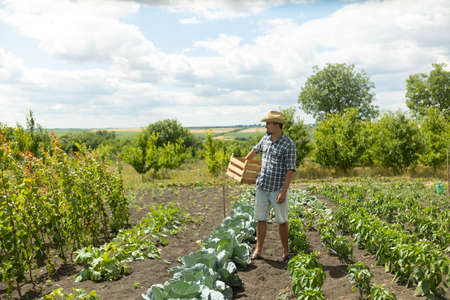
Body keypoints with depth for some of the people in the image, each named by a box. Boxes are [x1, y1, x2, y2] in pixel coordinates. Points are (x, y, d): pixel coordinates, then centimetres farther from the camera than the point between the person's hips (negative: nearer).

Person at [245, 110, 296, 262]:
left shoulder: (288, 144, -13)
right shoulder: (266, 138, 7)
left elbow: (290, 170, -14)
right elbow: (255, 150, 28)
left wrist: (284, 191, -19)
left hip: (278, 189, -5)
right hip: (262, 186, 6)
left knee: (282, 221, 5)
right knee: (260, 219, 7)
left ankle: (286, 251, 20)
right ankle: (258, 251, 15)